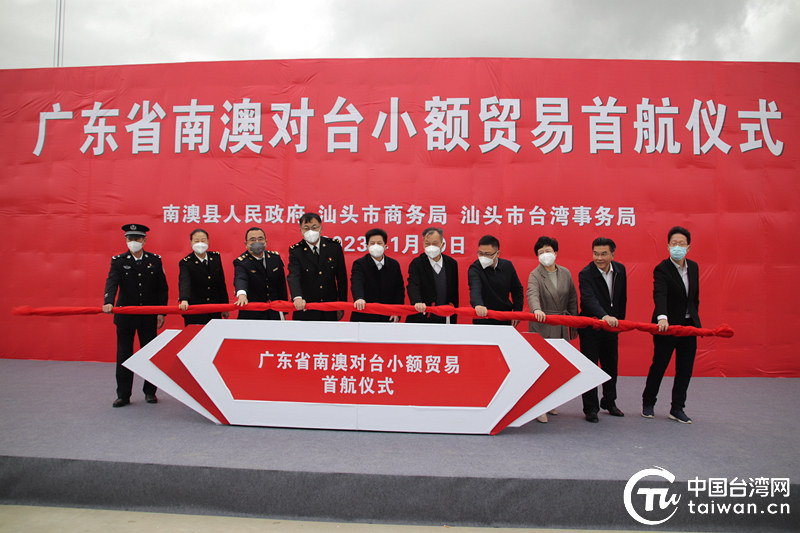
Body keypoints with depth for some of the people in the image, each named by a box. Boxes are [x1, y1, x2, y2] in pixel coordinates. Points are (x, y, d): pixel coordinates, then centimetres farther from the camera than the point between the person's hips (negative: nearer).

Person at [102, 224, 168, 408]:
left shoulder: (155, 260, 2)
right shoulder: (118, 261, -1)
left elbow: (162, 288, 4)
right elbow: (112, 283, -17)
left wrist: (161, 312, -2)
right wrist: (108, 302, -35)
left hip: (149, 317, 1)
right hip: (125, 316, 0)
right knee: (123, 356, 6)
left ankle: (150, 392, 20)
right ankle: (123, 395, 16)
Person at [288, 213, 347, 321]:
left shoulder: (334, 246, 2)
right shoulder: (296, 251, -3)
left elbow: (342, 277, 5)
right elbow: (293, 276, -19)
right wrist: (297, 297, -39)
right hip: (305, 311, -1)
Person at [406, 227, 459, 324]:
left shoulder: (452, 263, 6)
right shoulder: (416, 263, -5)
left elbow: (454, 294, 11)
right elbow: (413, 286, -22)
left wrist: (453, 321, 11)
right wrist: (417, 302, -43)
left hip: (444, 320, 3)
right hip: (421, 320, -3)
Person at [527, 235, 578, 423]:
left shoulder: (565, 273, 10)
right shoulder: (535, 275, -4)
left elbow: (572, 300, 15)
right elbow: (532, 294, -25)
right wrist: (536, 309, -45)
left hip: (560, 327, 5)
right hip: (541, 327, -4)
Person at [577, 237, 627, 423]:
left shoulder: (620, 270, -1)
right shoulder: (586, 274, -21)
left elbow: (622, 298, 11)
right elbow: (589, 299, -36)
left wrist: (619, 321, 13)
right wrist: (604, 316, -52)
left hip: (612, 326, 6)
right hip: (591, 329, -6)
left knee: (611, 366, 17)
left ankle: (609, 402, 34)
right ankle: (591, 408, 11)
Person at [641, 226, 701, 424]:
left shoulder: (693, 267, 7)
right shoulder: (662, 269, -14)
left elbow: (695, 296, 17)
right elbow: (660, 295, -31)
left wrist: (694, 317, 14)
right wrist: (662, 317, -46)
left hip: (689, 325, 6)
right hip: (667, 326, -6)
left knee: (685, 370, 7)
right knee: (658, 367, 4)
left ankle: (677, 409, 18)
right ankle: (648, 404, 23)